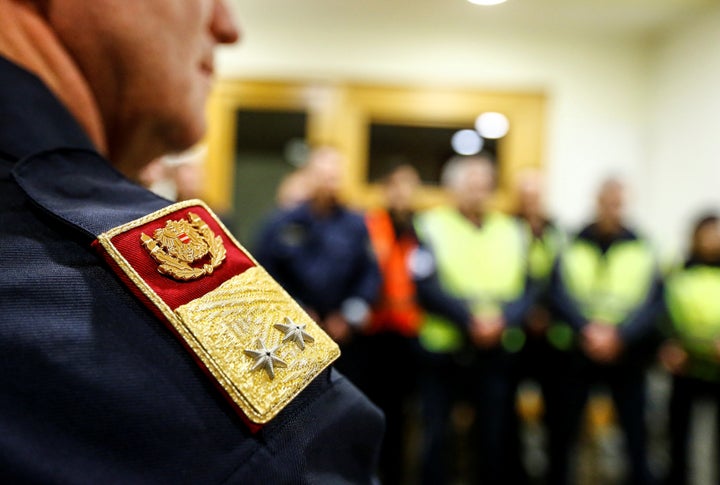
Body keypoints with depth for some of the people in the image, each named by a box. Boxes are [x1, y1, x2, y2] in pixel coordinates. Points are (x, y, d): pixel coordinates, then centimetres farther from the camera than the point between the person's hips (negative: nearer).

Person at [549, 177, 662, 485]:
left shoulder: (643, 249, 2)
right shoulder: (573, 246, 2)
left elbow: (652, 302, -5)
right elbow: (560, 293, -7)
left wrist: (619, 334, -19)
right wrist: (585, 329, -22)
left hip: (627, 354, 0)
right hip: (576, 350, 0)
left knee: (635, 429, 5)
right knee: (564, 428, 7)